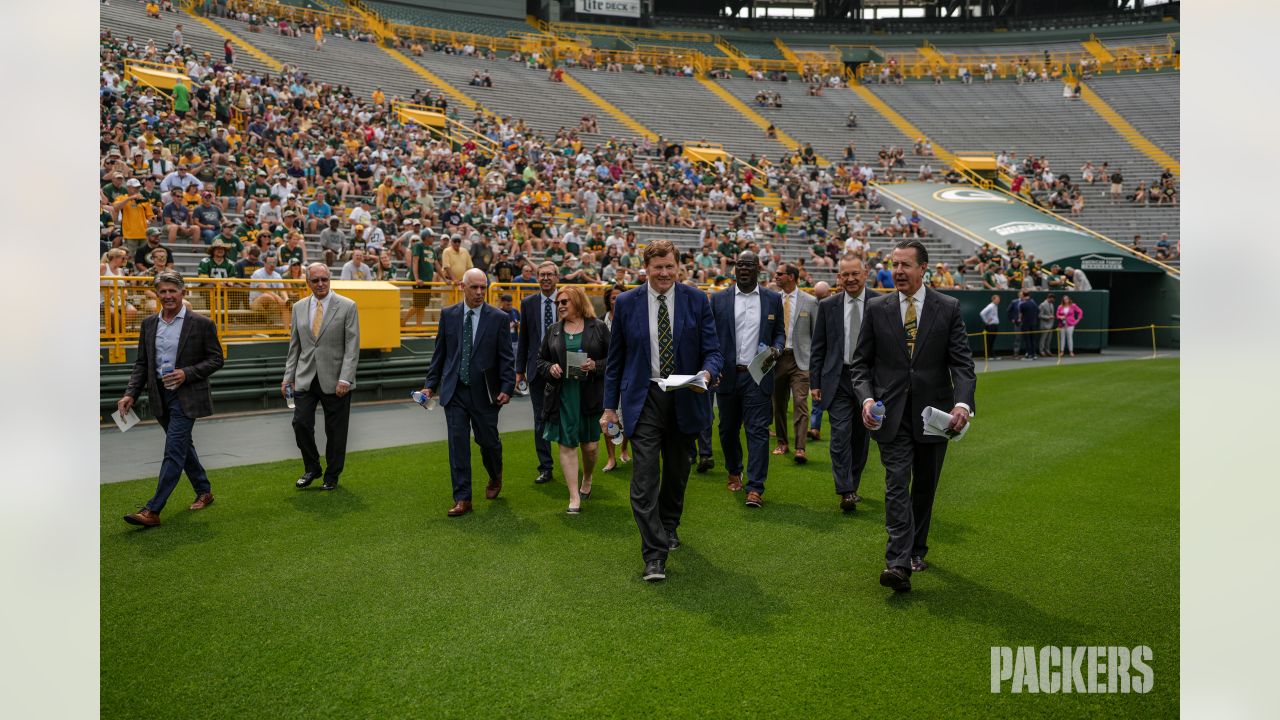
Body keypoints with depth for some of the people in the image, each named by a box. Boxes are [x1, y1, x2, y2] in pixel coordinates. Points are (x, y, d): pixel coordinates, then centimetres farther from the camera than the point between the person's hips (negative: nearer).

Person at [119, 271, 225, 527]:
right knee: (182, 446, 17)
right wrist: (130, 394, -1)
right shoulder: (149, 324, 8)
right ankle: (204, 492, 34)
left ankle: (152, 510, -9)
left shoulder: (201, 323, -7)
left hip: (186, 395, -6)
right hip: (160, 394, 6)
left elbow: (216, 359, -5)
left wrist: (187, 373, -18)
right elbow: (141, 363, 11)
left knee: (174, 451, -10)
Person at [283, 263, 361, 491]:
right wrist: (289, 376, 7)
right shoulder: (299, 307, 10)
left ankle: (332, 476, 20)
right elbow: (294, 345, 14)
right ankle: (312, 468, 19)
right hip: (305, 378, 3)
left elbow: (352, 346, -8)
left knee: (335, 430, 4)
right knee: (301, 423, -4)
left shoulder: (347, 306, -4)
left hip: (334, 380, -3)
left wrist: (345, 379, -15)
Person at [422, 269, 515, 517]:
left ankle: (495, 477, 40)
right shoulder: (448, 315, 4)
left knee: (488, 440, 9)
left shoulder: (499, 318, -3)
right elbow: (439, 353, 9)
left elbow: (506, 357, -3)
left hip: (484, 392, -1)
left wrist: (507, 387, -13)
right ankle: (462, 499, 8)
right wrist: (431, 384, 6)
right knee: (458, 445, 0)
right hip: (454, 391, 2)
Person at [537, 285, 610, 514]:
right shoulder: (553, 331, 9)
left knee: (590, 445, 6)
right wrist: (550, 368, -6)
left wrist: (595, 366, -16)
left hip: (591, 396, -1)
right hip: (562, 396, 2)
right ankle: (574, 497, 3)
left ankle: (587, 480, 36)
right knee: (567, 445, -2)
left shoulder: (598, 328, 1)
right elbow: (540, 360, 14)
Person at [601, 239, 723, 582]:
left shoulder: (697, 300, -1)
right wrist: (610, 406, 3)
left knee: (677, 471, 17)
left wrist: (706, 373, -25)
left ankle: (669, 527, 41)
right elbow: (615, 358, 5)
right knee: (645, 475, -11)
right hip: (643, 398, -2)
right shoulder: (626, 303, -1)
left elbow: (712, 349, -1)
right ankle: (654, 554, -8)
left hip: (685, 398, 2)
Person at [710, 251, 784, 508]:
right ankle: (734, 473, 36)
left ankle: (755, 487, -5)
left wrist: (776, 349, -9)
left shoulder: (773, 299, 6)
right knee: (728, 429, 13)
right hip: (727, 375, 1)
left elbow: (779, 333, 12)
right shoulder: (718, 299, 4)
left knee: (758, 430, -7)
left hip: (758, 375, -1)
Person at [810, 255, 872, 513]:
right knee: (840, 435, -9)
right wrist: (814, 382, 2)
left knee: (861, 437, 10)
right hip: (838, 379, 0)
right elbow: (818, 348, 6)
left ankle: (852, 486, 25)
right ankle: (845, 492, -8)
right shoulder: (828, 306, 4)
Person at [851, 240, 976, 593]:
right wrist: (866, 398, -13)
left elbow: (962, 362, -4)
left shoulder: (948, 308, 0)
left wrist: (963, 403, -20)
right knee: (897, 483, -10)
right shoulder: (877, 308, 2)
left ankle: (916, 549, 32)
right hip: (892, 413, -1)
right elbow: (862, 362, 5)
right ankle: (898, 563, -15)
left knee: (925, 485, 13)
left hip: (933, 411, 1)